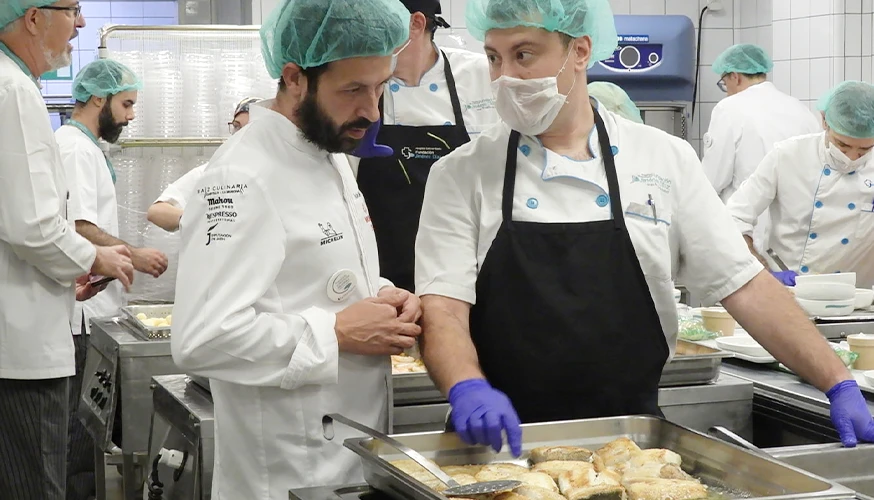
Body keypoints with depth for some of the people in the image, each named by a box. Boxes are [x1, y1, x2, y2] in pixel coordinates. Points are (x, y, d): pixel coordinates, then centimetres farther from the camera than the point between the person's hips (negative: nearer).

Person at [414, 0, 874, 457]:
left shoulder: (665, 159, 4)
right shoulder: (461, 174, 1)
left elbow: (743, 286, 5)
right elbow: (441, 308, -8)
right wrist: (467, 387, -28)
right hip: (504, 439, -1)